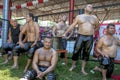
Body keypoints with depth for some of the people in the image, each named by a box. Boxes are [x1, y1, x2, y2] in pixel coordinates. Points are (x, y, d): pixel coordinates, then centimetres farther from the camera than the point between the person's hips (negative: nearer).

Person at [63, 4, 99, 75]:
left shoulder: (94, 18, 9)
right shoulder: (79, 16, 4)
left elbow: (97, 27, 25)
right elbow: (72, 26, 3)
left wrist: (92, 32, 14)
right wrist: (65, 33, 0)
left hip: (90, 38, 2)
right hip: (81, 37, -2)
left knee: (86, 54, 7)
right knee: (76, 52, 1)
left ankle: (83, 69, 18)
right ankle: (73, 65, 23)